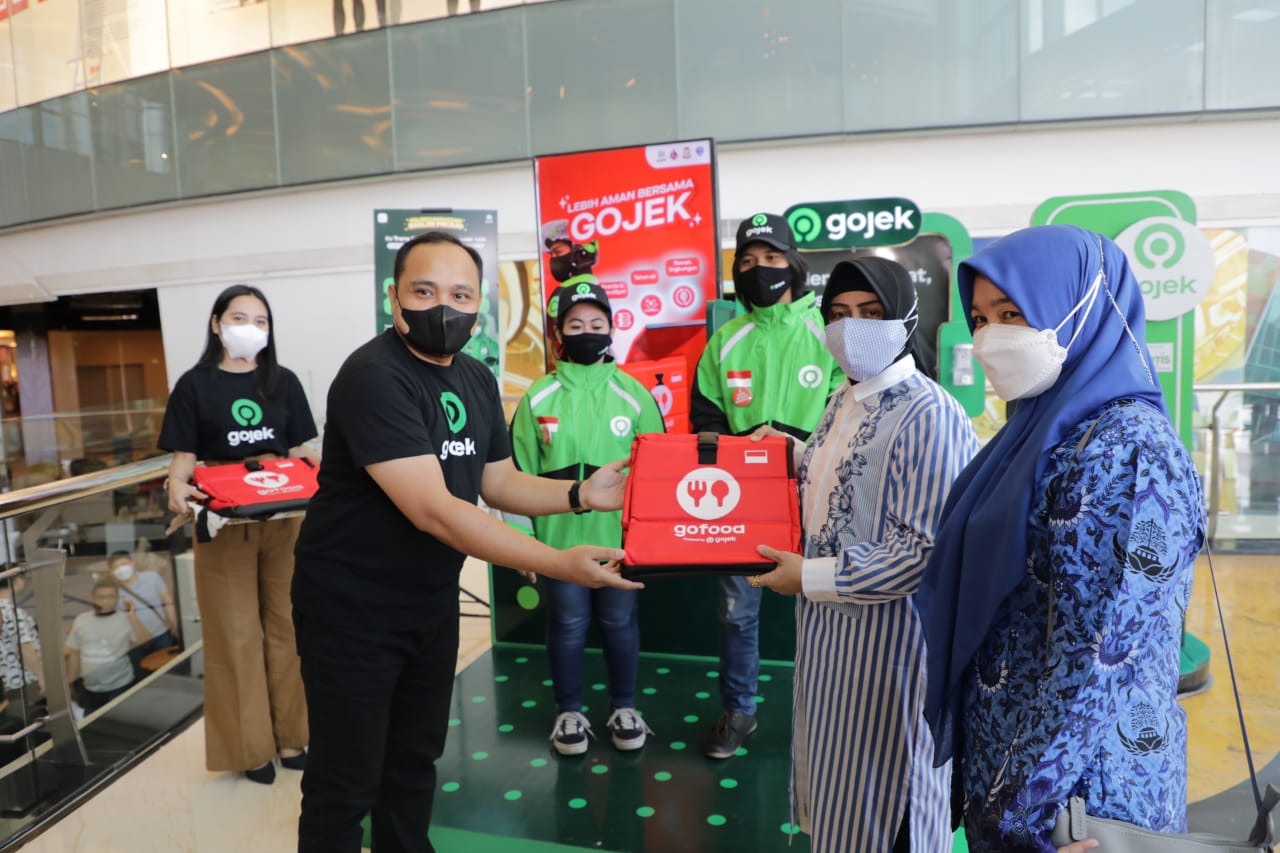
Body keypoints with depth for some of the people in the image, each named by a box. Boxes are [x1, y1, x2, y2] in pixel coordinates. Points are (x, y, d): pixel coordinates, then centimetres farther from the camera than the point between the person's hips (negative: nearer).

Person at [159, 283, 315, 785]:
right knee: (235, 634, 6)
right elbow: (185, 456, -2)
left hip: (283, 519, 2)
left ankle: (290, 735, 24)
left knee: (287, 627, 10)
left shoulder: (283, 381, 5)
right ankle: (249, 745, 19)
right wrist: (177, 487, -24)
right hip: (224, 524, -2)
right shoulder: (195, 384, -1)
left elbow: (299, 451, 6)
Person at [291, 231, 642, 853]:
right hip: (352, 607, -7)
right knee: (345, 784, 8)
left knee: (416, 758, 22)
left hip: (432, 601, 8)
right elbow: (434, 511, -33)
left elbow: (499, 482, 7)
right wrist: (559, 565, -35)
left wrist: (581, 494, -11)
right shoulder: (372, 377, -25)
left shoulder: (477, 379, 2)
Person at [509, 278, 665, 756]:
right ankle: (569, 713, 31)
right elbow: (521, 474, 1)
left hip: (620, 535, 1)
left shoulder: (633, 393, -1)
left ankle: (624, 709, 33)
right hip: (559, 536, 0)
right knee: (567, 625, 12)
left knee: (619, 622, 14)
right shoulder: (538, 397, -2)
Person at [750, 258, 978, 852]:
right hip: (830, 623, 8)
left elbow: (927, 551, -24)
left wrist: (810, 577, -18)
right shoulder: (844, 402, 8)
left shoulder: (927, 415, -20)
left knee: (879, 799, 10)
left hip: (886, 632, -8)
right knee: (835, 778, 23)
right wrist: (793, 455, 5)